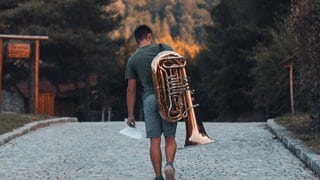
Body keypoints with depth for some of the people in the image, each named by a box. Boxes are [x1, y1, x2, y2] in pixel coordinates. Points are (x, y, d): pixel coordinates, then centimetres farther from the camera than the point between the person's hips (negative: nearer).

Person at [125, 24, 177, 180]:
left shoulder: (133, 59, 10)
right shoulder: (164, 48, 7)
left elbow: (131, 89, 9)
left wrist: (130, 114, 12)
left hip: (149, 99, 0)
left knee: (155, 141, 3)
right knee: (170, 138, 8)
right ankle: (169, 164, -17)